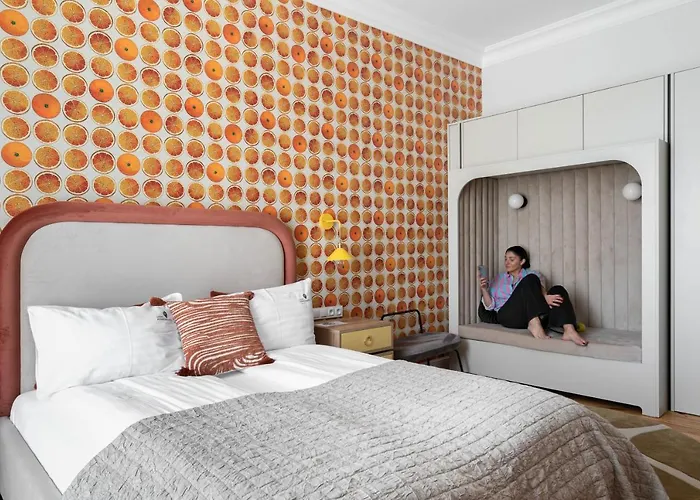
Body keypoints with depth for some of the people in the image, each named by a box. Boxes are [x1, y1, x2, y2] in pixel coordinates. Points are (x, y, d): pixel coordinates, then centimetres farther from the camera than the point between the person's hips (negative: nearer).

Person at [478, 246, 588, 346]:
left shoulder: (532, 274, 24)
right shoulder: (498, 279, 25)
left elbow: (540, 288, 0)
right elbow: (490, 306, 15)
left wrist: (545, 296, -24)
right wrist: (484, 289, -3)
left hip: (534, 316, 2)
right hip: (508, 316, -2)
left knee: (558, 290, -23)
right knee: (530, 280, -24)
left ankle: (569, 330, -48)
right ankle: (535, 325, -46)